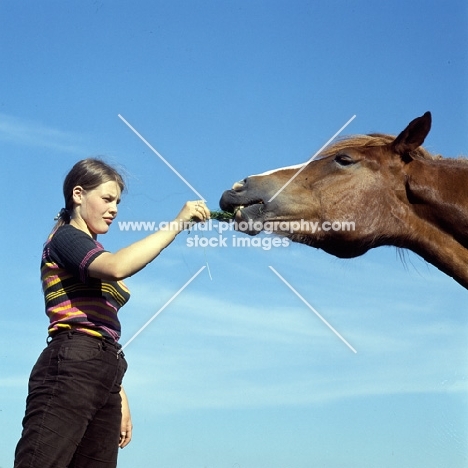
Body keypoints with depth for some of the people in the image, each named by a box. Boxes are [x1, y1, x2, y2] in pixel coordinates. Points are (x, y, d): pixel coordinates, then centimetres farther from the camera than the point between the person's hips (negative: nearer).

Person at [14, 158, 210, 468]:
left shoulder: (96, 259, 28)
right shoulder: (66, 237, 2)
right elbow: (117, 267, -20)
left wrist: (119, 396, 17)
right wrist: (178, 224, -17)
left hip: (103, 375, 9)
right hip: (70, 370, -9)